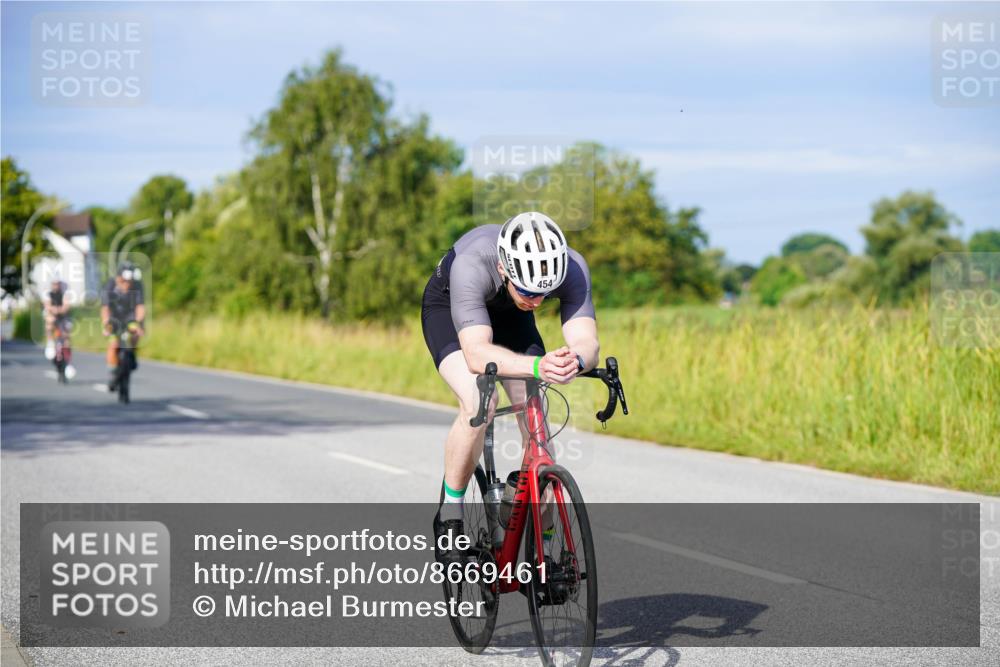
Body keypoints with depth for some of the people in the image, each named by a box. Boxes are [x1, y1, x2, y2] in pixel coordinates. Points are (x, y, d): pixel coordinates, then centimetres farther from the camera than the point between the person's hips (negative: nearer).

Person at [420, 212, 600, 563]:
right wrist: (538, 367, -67)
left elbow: (587, 342, -39)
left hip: (508, 314, 4)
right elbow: (476, 352, -50)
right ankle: (449, 517, -8)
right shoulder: (472, 263, -43)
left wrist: (576, 360, -63)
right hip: (448, 307, -3)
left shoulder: (571, 268, -33)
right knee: (478, 403, -30)